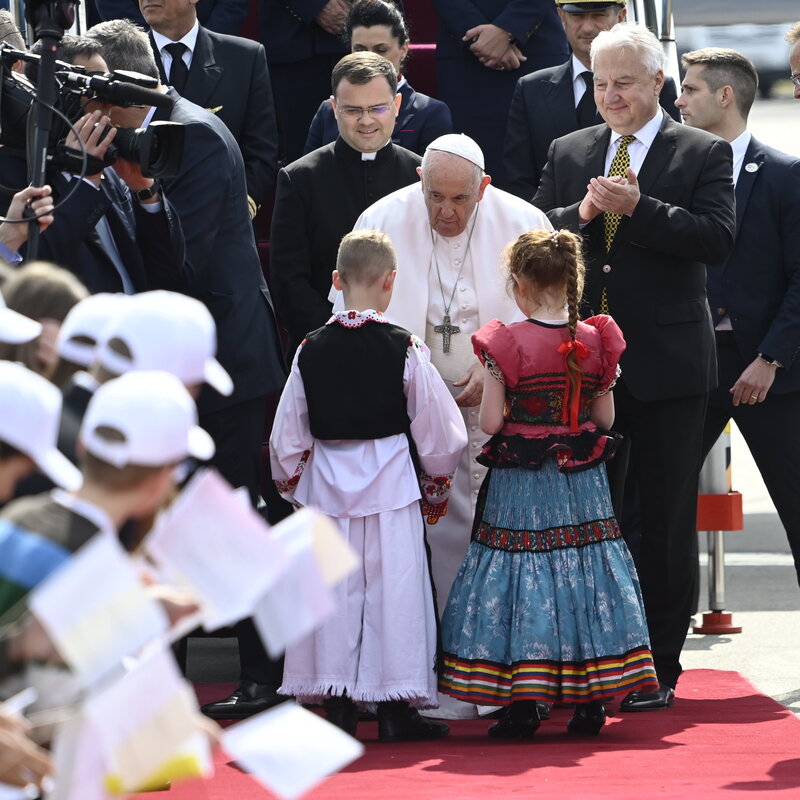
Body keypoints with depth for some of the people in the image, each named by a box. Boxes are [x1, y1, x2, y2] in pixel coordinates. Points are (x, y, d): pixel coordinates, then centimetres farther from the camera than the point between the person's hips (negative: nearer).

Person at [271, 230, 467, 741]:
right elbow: (439, 431, -3)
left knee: (334, 588, 9)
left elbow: (287, 438, 6)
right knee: (393, 585, 1)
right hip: (391, 480, -3)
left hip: (326, 483, 3)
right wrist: (436, 487, 14)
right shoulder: (404, 349, -8)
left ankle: (337, 703, 10)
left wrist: (294, 486, 21)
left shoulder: (312, 350, 0)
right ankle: (396, 710, 2)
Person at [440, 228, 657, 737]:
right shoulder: (596, 342, -1)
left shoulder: (505, 344, -12)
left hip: (520, 485, -3)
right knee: (584, 576, 9)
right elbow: (605, 418, 4)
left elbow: (491, 422, -12)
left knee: (520, 577, 2)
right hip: (582, 484, 3)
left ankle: (522, 706, 0)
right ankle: (591, 704, 10)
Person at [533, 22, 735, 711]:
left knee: (668, 518, 2)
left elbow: (717, 239, -13)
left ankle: (659, 668, 8)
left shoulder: (704, 154, 0)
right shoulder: (568, 154, 12)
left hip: (667, 364, -4)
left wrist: (638, 208, -20)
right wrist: (583, 211, -13)